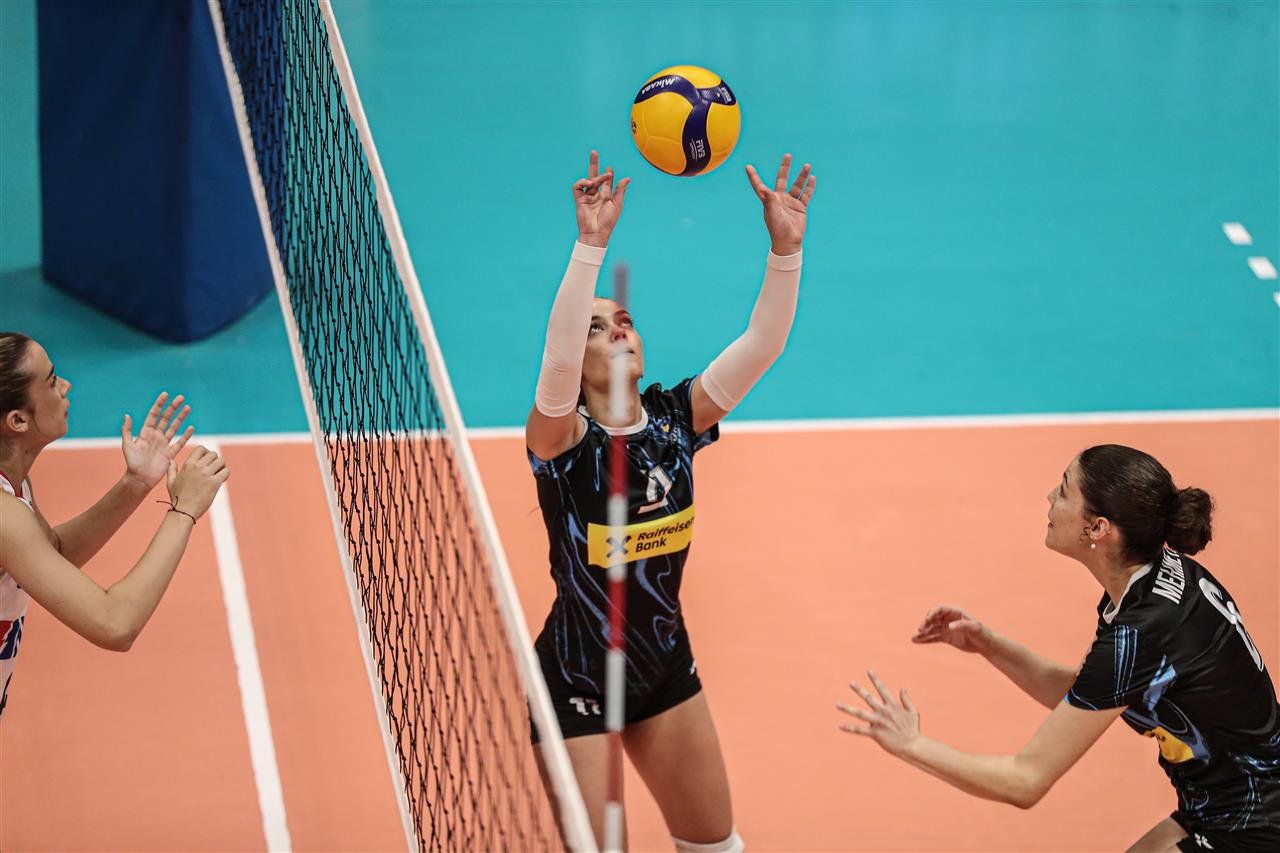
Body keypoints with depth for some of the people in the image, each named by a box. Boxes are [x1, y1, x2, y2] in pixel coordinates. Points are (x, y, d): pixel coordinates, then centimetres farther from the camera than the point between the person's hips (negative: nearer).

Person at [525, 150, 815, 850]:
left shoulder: (674, 419, -5)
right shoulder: (564, 437, -19)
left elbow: (761, 342, -14)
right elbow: (558, 361, -40)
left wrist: (785, 246, -28)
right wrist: (591, 244, -48)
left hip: (665, 662, 6)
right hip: (577, 679, -6)